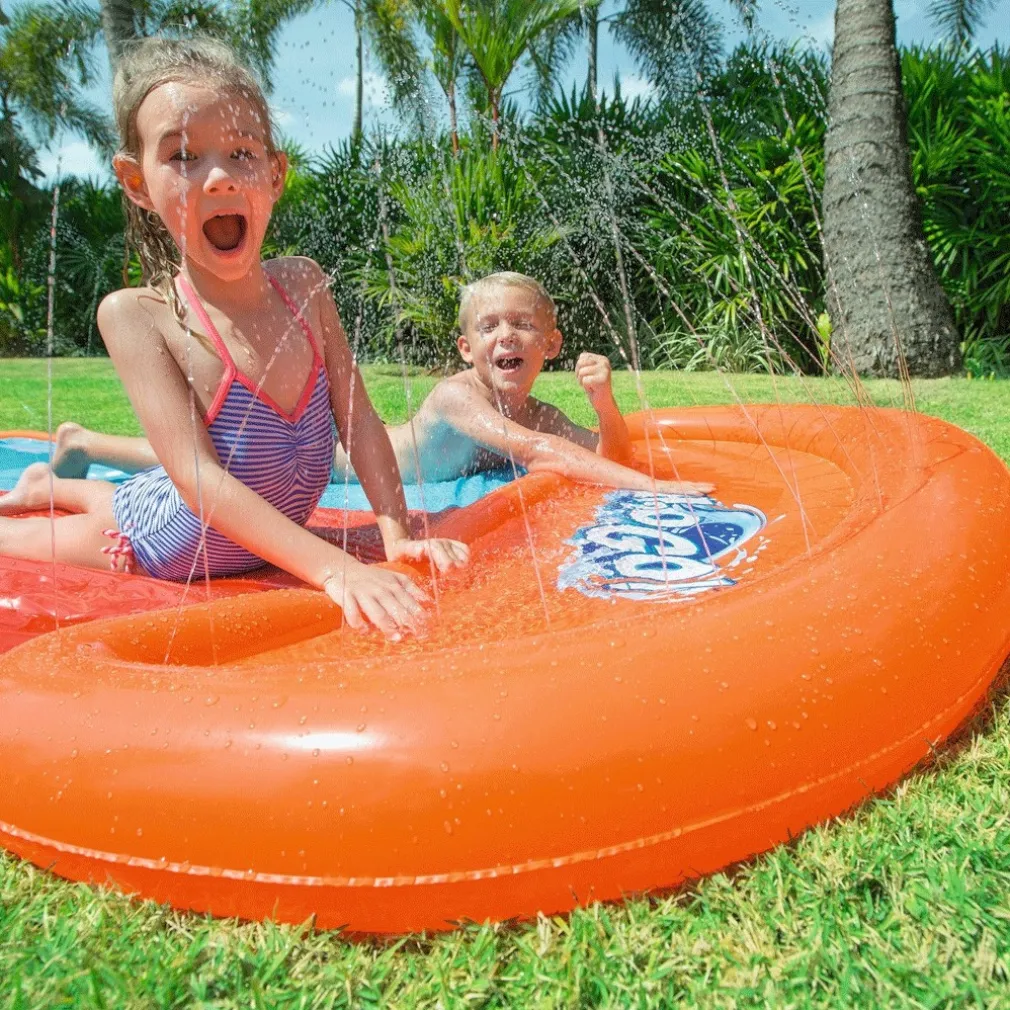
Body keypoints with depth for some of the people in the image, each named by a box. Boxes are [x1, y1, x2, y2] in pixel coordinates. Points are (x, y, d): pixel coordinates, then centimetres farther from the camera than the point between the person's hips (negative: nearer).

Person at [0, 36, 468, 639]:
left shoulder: (302, 284, -14)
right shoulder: (137, 314, -28)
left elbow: (360, 420, -12)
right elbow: (195, 474, -35)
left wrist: (398, 536, -24)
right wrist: (334, 568, -44)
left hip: (259, 538, 5)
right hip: (156, 549, -4)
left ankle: (49, 482, 56)